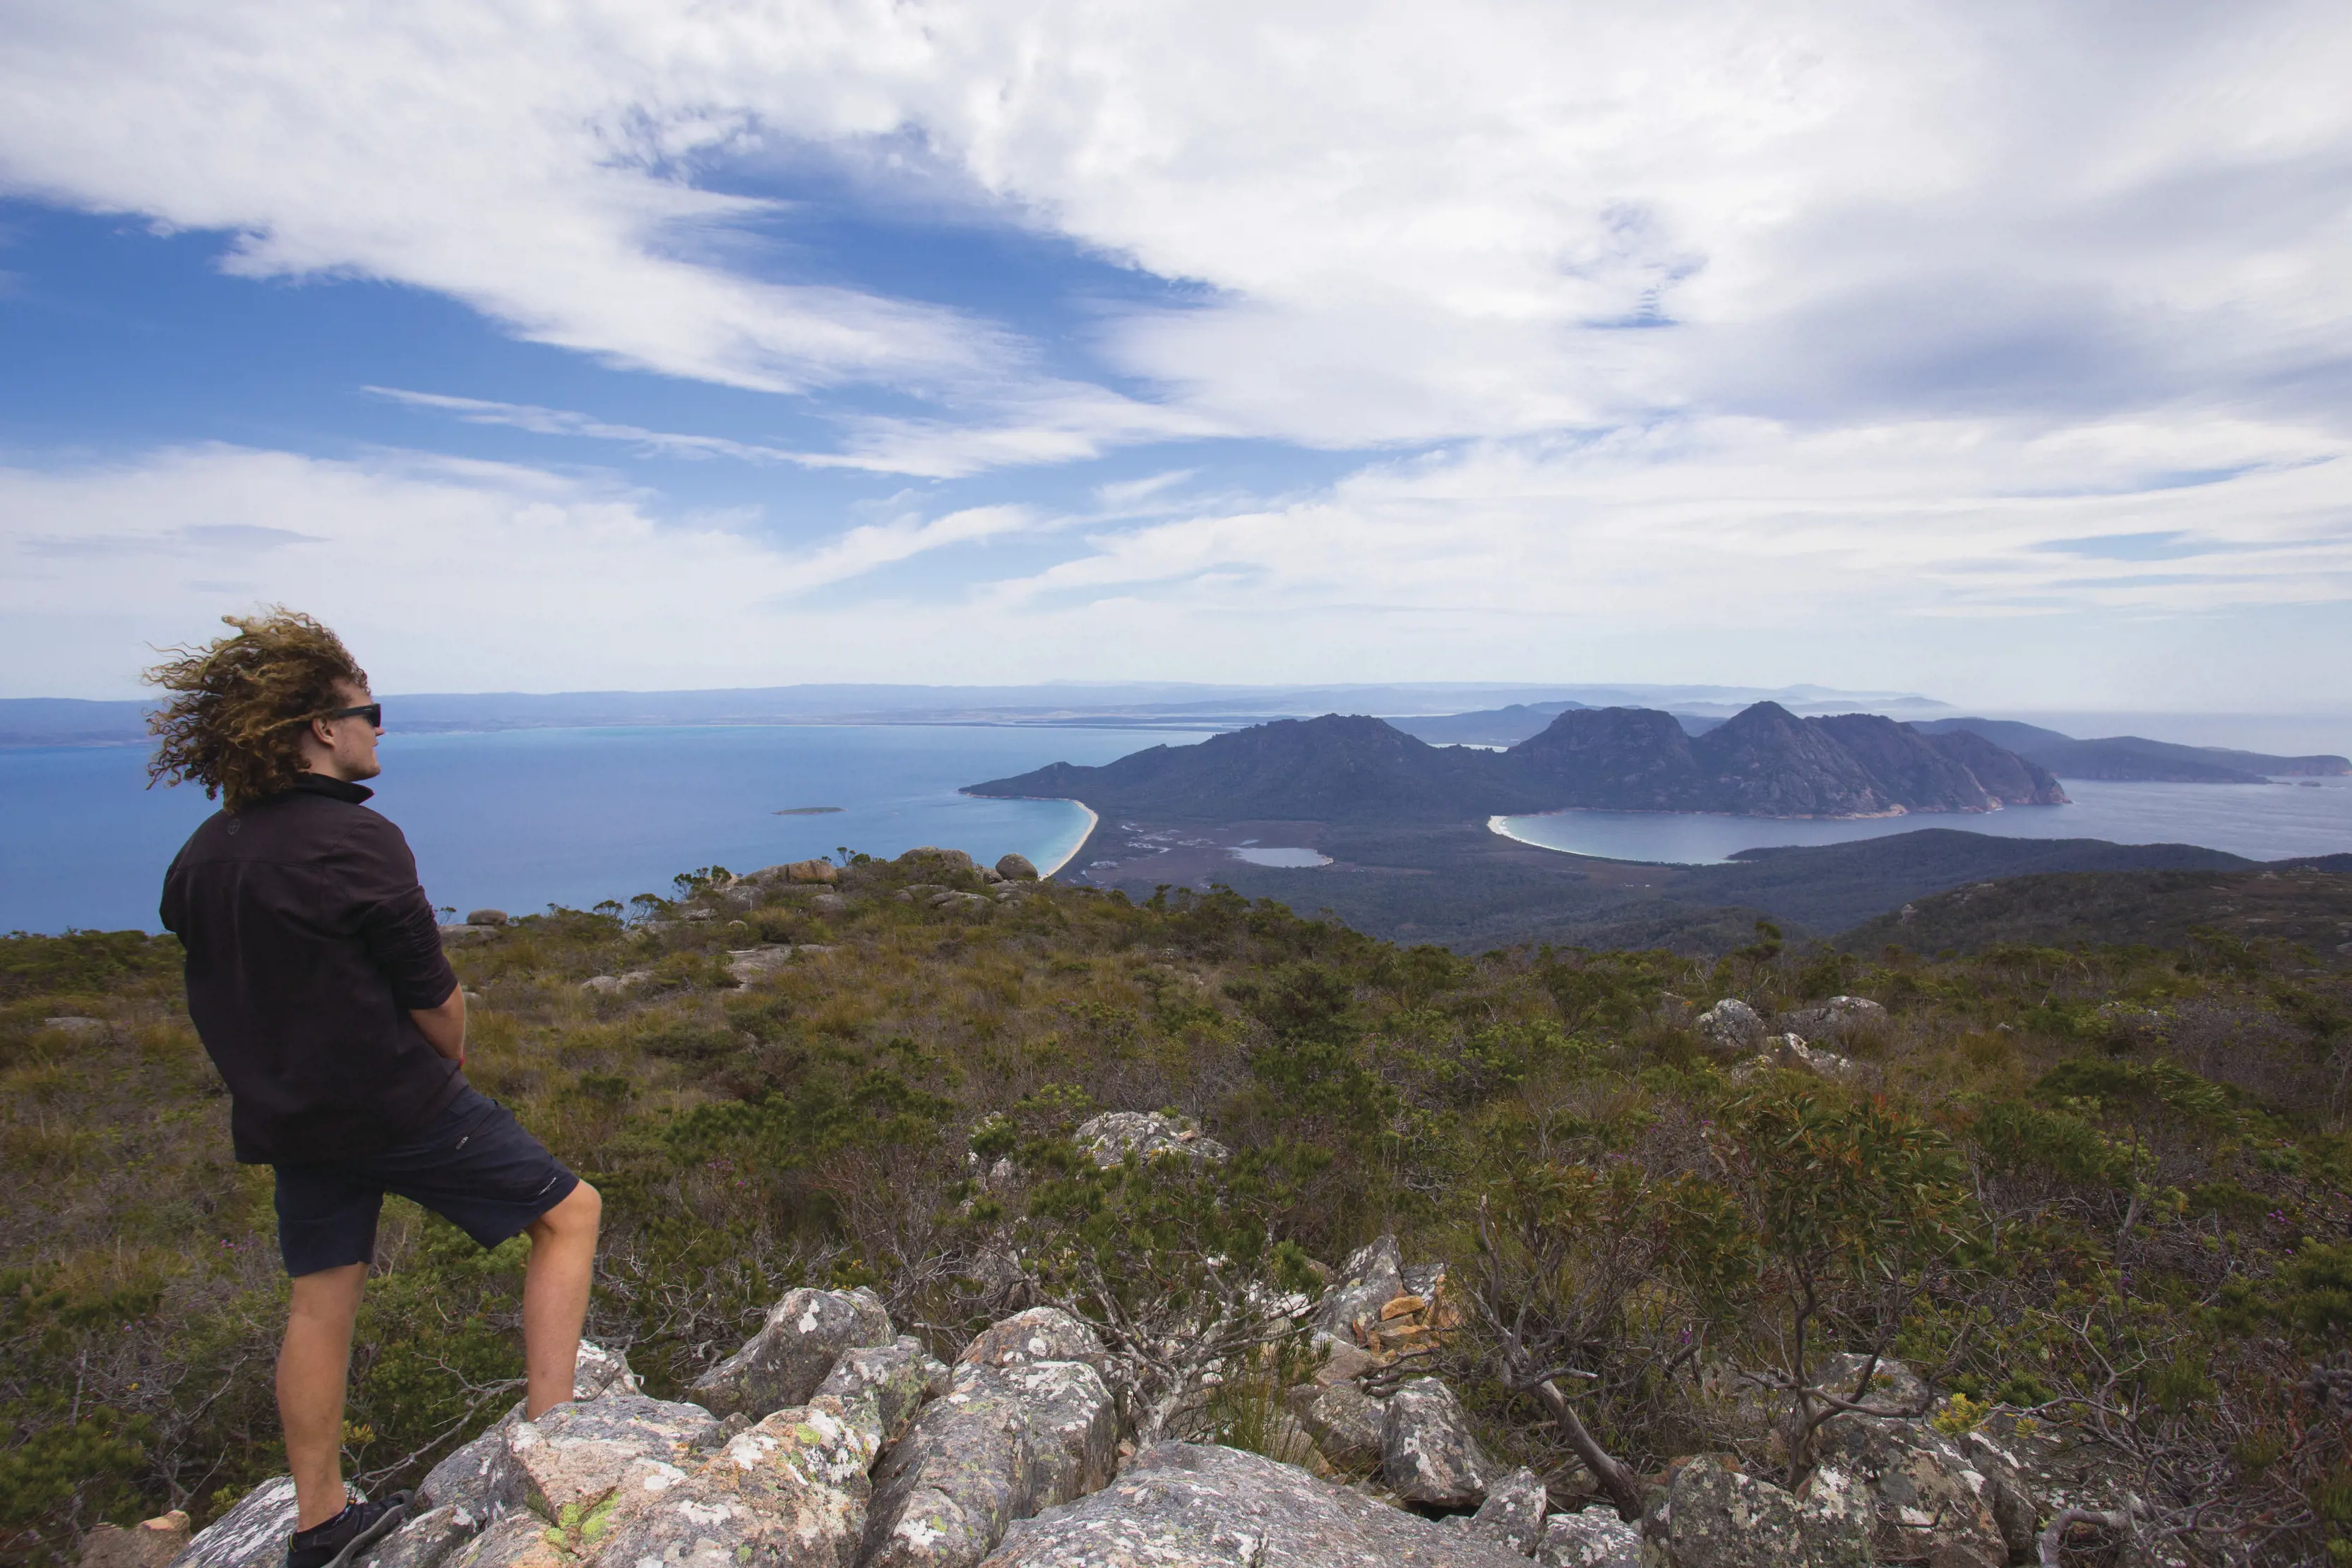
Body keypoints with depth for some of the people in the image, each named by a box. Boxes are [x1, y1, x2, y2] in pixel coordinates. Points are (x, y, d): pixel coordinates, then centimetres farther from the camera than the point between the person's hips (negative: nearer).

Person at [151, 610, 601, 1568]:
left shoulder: (201, 855, 4)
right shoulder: (355, 841, -20)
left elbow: (227, 995, 12)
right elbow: (434, 1000, -15)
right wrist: (445, 1079, 4)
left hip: (289, 1118, 8)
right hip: (398, 1108, -8)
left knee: (320, 1303, 18)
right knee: (568, 1212, 5)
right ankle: (547, 1432, 4)